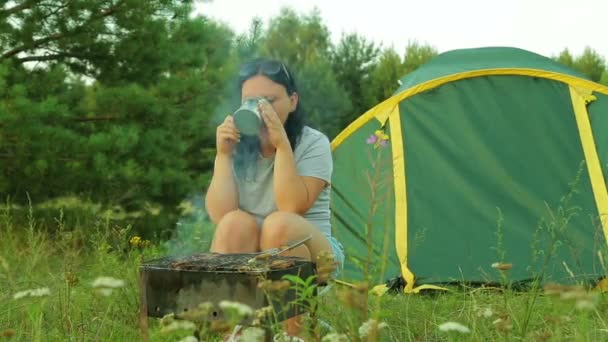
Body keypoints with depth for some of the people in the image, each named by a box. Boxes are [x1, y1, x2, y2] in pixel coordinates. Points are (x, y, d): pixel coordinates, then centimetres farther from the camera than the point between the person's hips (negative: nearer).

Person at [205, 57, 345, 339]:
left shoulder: (313, 144, -11)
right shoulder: (237, 146, -1)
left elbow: (291, 208, -26)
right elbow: (219, 216, -13)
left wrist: (281, 145, -29)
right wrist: (223, 155, -20)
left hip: (307, 256, -2)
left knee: (279, 224, -33)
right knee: (235, 224, -28)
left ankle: (294, 331, -23)